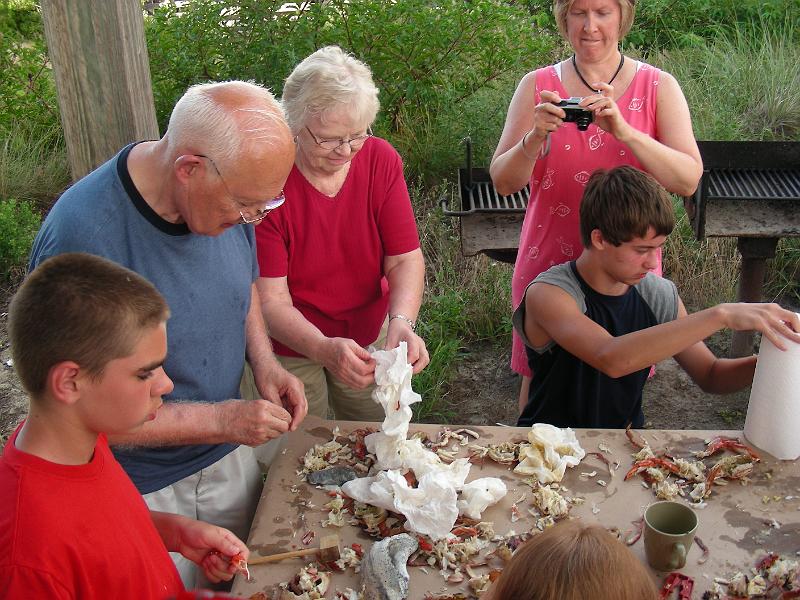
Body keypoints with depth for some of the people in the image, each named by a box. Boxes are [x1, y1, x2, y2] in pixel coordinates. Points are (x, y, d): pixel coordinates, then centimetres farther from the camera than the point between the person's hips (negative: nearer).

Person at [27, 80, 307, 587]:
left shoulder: (227, 194, -12)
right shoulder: (80, 241, -32)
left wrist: (264, 361, -8)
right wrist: (219, 420, -26)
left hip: (230, 460, 6)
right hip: (143, 493, -5)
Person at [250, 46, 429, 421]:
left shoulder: (380, 159, -12)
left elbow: (405, 260, -13)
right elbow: (270, 298, -25)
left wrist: (402, 322, -33)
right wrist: (324, 349, -42)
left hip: (369, 337, 4)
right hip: (289, 348, -3)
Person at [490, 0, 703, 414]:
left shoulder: (658, 87, 0)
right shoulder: (537, 86, 0)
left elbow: (689, 180, -12)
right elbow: (503, 182, -4)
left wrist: (625, 132, -26)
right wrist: (535, 137, -24)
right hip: (548, 264, 0)